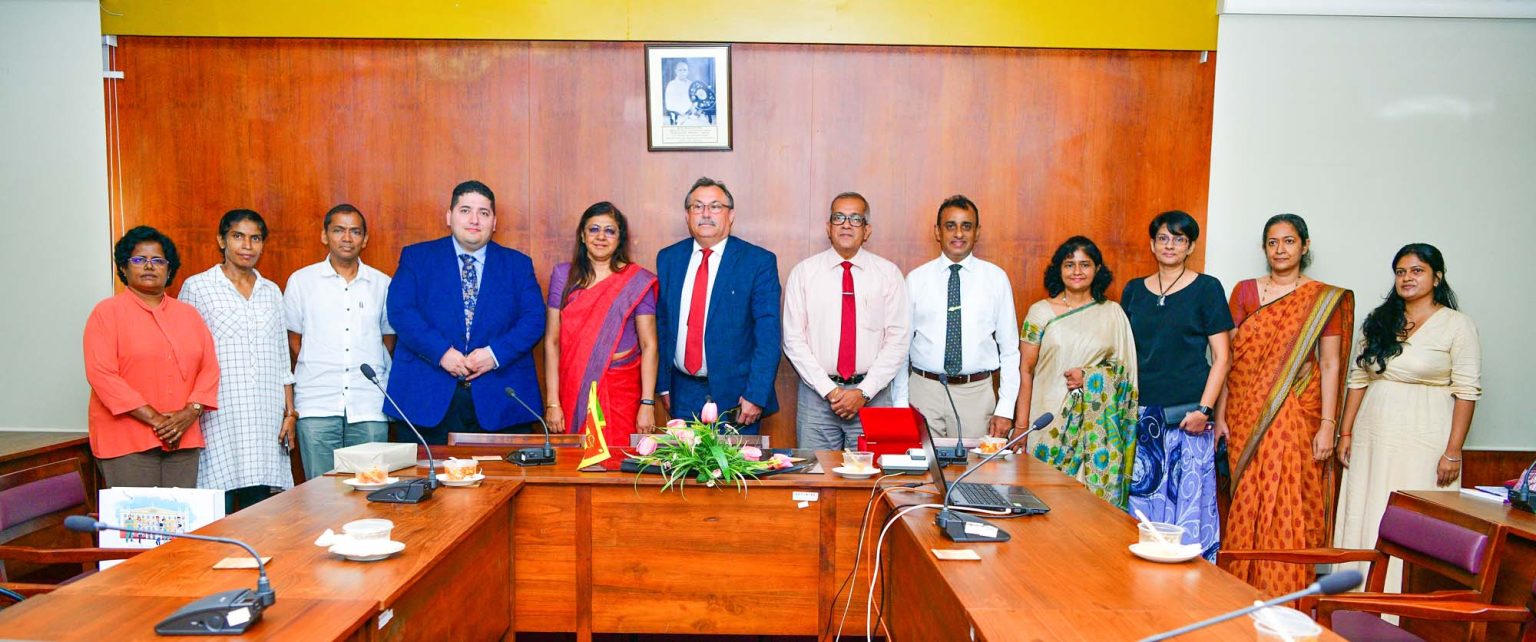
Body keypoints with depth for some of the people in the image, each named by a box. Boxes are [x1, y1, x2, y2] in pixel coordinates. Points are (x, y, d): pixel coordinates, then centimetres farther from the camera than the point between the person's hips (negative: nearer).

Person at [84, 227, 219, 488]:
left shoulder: (188, 314, 16)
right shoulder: (107, 312, 2)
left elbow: (209, 368, 11)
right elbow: (101, 374, -8)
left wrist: (190, 413, -7)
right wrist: (155, 419, -13)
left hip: (183, 440, 4)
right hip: (126, 442, -4)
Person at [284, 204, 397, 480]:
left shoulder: (382, 284, 10)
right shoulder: (301, 281, 8)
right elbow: (293, 338, 12)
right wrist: (316, 374, 5)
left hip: (370, 406, 1)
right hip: (317, 406, -1)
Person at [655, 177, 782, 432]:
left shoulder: (759, 262, -6)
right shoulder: (667, 258, 7)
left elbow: (768, 335, -10)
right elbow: (661, 325, 11)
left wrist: (756, 395, -15)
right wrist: (663, 384, 7)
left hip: (735, 394, -3)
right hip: (683, 394, 4)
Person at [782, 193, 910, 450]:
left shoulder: (889, 273, 4)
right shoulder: (803, 272, 3)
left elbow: (898, 340, -1)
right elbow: (794, 340, -1)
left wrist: (864, 391, -10)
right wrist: (829, 390, -9)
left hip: (872, 396, 0)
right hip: (816, 396, 0)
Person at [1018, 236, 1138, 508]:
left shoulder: (1113, 313, 9)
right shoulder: (1041, 311, 5)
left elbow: (1125, 368, 11)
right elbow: (1025, 370, 2)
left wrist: (1090, 376, -8)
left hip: (1098, 421, 1)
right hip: (1050, 415, -1)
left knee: (1097, 489, -3)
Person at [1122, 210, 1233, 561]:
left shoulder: (1206, 288, 2)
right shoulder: (1134, 290, 12)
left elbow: (1221, 356, -2)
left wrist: (1205, 409, -11)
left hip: (1186, 417, -4)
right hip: (1141, 417, 4)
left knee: (1189, 503, -3)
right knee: (1141, 503, 7)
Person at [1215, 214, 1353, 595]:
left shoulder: (1325, 299, 3)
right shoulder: (1244, 292, 8)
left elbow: (1330, 364, -1)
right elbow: (1228, 357, 8)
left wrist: (1327, 425, -7)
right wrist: (1220, 415, 4)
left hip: (1297, 418, -2)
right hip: (1247, 417, 2)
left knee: (1291, 506, -4)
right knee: (1247, 503, 4)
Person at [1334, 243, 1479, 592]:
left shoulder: (1457, 325, -3)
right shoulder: (1379, 322, 11)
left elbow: (1467, 391, -6)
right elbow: (1358, 379, 12)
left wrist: (1453, 452, -11)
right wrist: (1346, 433, 8)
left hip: (1423, 442, -5)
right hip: (1372, 440, 5)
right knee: (1363, 521, 6)